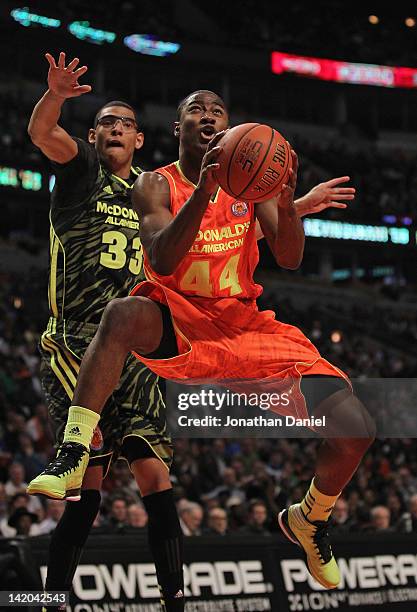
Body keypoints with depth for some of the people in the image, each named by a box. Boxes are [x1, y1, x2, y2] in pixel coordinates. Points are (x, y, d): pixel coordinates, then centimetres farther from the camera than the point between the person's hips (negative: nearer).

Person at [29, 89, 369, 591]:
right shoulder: (155, 185, -3)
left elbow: (289, 260, -5)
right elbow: (163, 262, -20)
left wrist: (288, 206, -26)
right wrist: (203, 190, -33)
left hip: (243, 320, 3)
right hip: (177, 318, -2)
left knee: (354, 429, -13)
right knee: (123, 314, -41)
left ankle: (309, 519, 18)